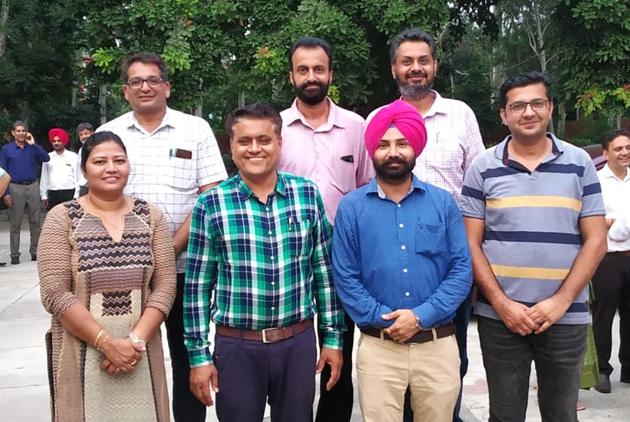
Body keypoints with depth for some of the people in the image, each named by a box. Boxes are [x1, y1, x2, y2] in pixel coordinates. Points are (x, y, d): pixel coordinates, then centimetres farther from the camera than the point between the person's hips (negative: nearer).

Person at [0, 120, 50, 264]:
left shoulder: (33, 147, 8)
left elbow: (46, 158, -9)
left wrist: (33, 144, -12)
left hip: (33, 187, 2)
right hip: (15, 188, -2)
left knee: (36, 221, 3)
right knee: (15, 224, 2)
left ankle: (35, 251, 13)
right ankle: (15, 255, 7)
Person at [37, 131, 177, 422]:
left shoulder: (150, 216, 3)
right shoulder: (62, 218, -4)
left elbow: (165, 285, -1)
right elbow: (55, 294, -10)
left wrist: (137, 339, -12)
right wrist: (107, 342, -15)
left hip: (140, 352, 2)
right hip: (82, 354, -2)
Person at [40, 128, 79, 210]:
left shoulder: (73, 156, 2)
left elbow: (77, 176, 1)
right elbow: (44, 177, 11)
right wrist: (43, 195, 8)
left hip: (69, 193, -3)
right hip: (52, 194, 3)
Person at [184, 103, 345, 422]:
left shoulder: (308, 194, 1)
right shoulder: (211, 204, -5)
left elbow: (324, 270, 5)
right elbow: (197, 284, -2)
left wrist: (333, 337, 5)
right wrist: (198, 354, -3)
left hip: (299, 342, 2)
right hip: (236, 346, -1)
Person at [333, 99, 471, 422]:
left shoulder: (443, 203, 4)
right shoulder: (352, 207, 1)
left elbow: (462, 269, -1)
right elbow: (345, 278, -2)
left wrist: (421, 316, -13)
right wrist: (385, 319, -13)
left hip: (439, 345, 2)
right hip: (378, 347, -1)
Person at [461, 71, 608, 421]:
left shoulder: (580, 163, 3)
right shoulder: (483, 168, 1)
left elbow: (596, 240, 1)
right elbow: (471, 244, 0)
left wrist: (560, 301, -9)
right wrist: (501, 303, -10)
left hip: (566, 317, 1)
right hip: (499, 317, 0)